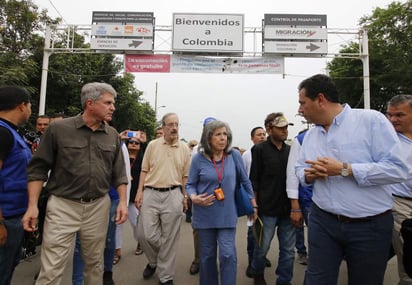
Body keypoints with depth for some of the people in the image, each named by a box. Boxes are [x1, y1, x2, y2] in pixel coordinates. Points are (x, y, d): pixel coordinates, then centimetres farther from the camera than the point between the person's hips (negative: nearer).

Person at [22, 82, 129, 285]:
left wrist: (122, 201, 0)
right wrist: (32, 205, -7)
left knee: (94, 263, 16)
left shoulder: (113, 135, 4)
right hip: (63, 206, -3)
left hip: (99, 206, 3)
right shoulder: (58, 128, -5)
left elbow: (119, 173, 8)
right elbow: (38, 168, -2)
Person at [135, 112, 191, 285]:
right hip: (150, 194, 0)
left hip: (173, 195, 0)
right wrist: (140, 192, -2)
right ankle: (154, 261, 34)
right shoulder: (152, 145, 4)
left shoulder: (184, 148, 6)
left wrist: (185, 197, 4)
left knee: (169, 238, 6)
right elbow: (144, 170, 6)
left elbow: (185, 175, 8)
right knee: (145, 234, 2)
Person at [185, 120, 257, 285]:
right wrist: (194, 197, -20)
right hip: (205, 215, 0)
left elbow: (245, 181, 6)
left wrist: (254, 205, 9)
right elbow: (190, 184, 0)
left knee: (228, 255, -5)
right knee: (207, 256, 14)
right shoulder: (198, 158, -7)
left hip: (227, 215, 0)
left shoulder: (234, 155, -4)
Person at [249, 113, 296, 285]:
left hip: (288, 209, 4)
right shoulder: (260, 150, -5)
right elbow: (254, 181, -5)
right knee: (262, 247, 11)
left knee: (288, 250, 11)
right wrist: (254, 206, -8)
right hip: (267, 209, -4)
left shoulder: (290, 150, 7)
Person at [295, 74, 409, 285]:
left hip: (370, 225, -3)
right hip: (322, 221, 4)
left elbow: (397, 169, -17)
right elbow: (300, 168, 13)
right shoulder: (310, 135, 7)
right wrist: (308, 175, -11)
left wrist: (344, 169, -22)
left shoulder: (372, 120, -11)